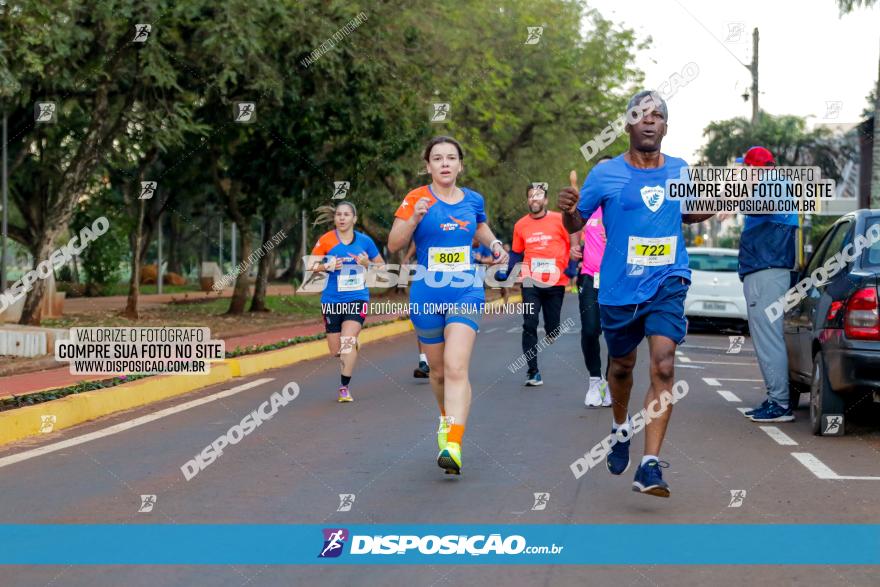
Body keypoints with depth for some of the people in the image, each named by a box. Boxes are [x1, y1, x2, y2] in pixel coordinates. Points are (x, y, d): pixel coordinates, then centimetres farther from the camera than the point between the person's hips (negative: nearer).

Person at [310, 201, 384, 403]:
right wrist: (327, 266, -16)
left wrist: (367, 264, -10)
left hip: (357, 298, -1)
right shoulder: (326, 240, -2)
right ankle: (353, 348, 42)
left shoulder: (364, 241, 2)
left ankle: (344, 388, -10)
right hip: (332, 300, 1)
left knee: (348, 341, -19)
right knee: (336, 351, 5)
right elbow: (310, 265, 3)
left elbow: (382, 266, 10)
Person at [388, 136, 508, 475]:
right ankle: (446, 419, 44)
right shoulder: (416, 199, -4)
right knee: (438, 370, 14)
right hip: (426, 297, 0)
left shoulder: (473, 201, 6)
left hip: (465, 295, 0)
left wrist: (494, 244, 7)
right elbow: (393, 245, -8)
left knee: (456, 368, -17)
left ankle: (453, 446, -25)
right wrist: (413, 218, -23)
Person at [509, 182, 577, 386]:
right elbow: (516, 253, 15)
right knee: (529, 325, -9)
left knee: (552, 329, 5)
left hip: (556, 283, -1)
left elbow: (574, 244, 3)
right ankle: (533, 371, -6)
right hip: (531, 282, 1)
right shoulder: (520, 225, 6)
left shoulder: (559, 220, -2)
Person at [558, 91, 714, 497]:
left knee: (663, 365, -17)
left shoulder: (680, 171, 5)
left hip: (667, 284, 0)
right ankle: (621, 428, 49)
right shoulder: (606, 174, -3)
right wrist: (568, 210, -21)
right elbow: (576, 224, 2)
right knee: (622, 364, 17)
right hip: (619, 288, 0)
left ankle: (650, 465, -18)